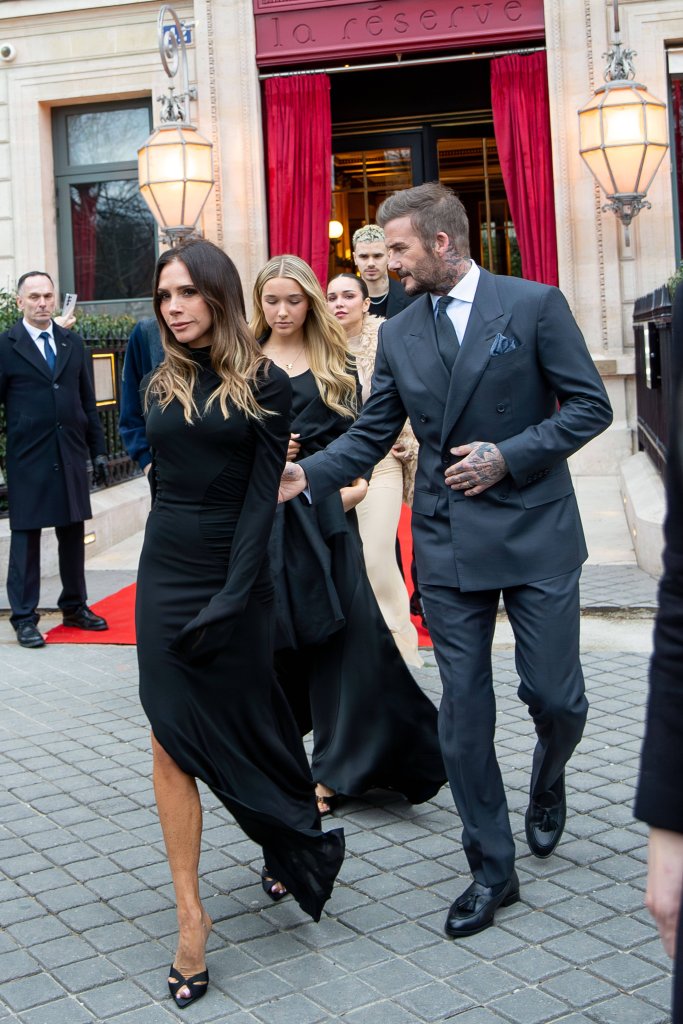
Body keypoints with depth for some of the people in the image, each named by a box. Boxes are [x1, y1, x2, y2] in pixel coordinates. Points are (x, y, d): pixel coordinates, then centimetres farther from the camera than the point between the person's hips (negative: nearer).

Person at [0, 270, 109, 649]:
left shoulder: (73, 343, 10)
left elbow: (88, 402, 12)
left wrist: (98, 450, 9)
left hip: (72, 457, 4)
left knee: (73, 534, 12)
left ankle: (75, 606, 26)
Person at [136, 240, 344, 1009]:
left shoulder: (264, 385, -4)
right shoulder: (159, 387, 8)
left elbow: (261, 498, -9)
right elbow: (163, 480, 13)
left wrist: (230, 598, -17)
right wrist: (171, 583, 9)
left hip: (235, 582, -3)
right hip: (165, 581, 4)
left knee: (244, 726, 9)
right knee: (171, 743, -1)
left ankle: (299, 844, 35)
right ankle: (190, 916, 5)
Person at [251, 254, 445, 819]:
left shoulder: (335, 363, 11)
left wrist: (358, 482, -7)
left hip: (326, 511, 1)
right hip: (266, 513, 0)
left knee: (342, 635, -3)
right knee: (277, 641, 4)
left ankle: (337, 767, 8)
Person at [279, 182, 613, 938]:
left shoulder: (533, 305, -4)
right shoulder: (399, 335, 7)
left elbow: (590, 406, -5)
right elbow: (370, 436, 6)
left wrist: (508, 456, -15)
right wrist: (307, 475, -11)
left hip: (534, 534, -3)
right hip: (448, 544, 3)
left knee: (554, 695, 2)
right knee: (463, 710, 4)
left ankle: (548, 779, 39)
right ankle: (491, 870, 18)